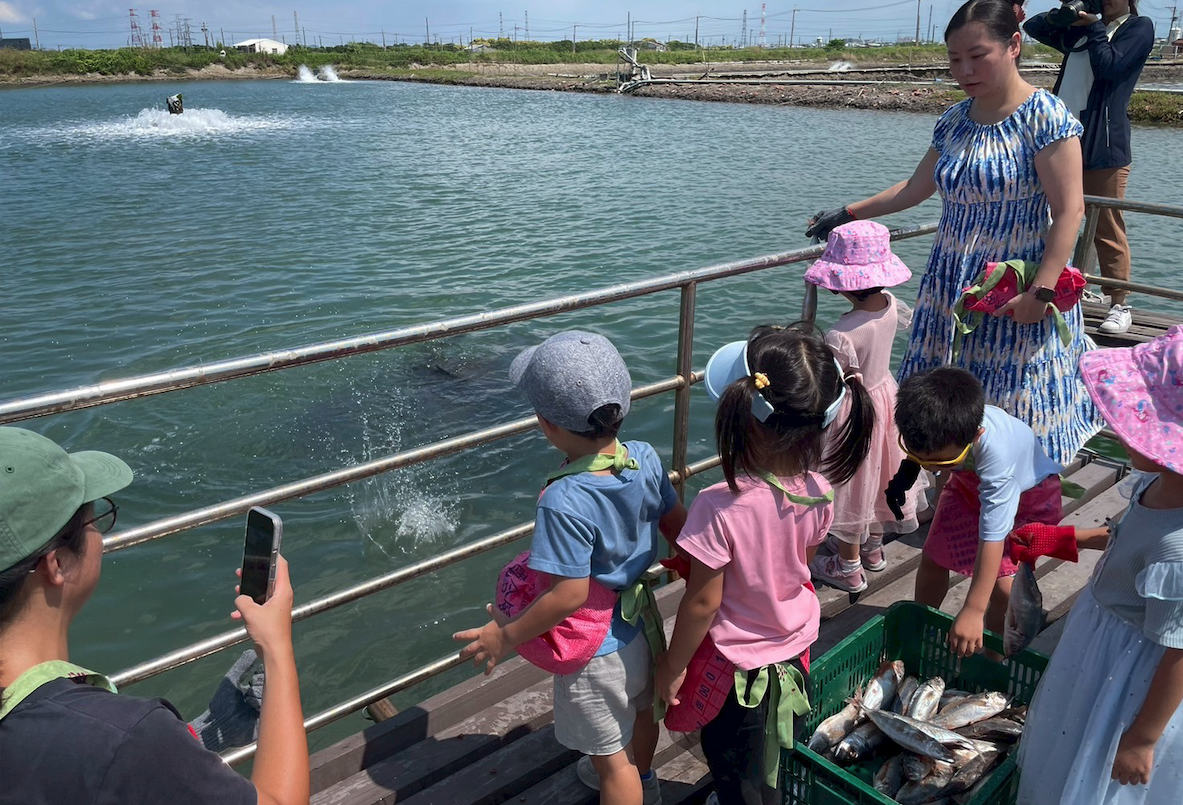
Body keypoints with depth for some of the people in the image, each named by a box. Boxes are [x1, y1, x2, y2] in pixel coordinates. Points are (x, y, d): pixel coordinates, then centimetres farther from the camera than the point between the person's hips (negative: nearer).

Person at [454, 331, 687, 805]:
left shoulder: (564, 502, -37)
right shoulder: (646, 458, -17)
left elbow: (570, 594, -32)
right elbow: (678, 525, -3)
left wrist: (507, 636, -18)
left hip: (597, 653, -8)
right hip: (641, 624, 8)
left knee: (612, 757, 16)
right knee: (640, 711, 34)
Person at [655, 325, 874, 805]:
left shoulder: (720, 508, -34)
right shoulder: (818, 491, -15)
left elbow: (703, 602, -24)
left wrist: (672, 667, -8)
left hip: (736, 667, -5)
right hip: (794, 652, 6)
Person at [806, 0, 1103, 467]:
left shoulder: (1044, 117, -11)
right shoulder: (954, 121, 8)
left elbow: (1068, 210, -15)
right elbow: (915, 189, 20)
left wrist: (1041, 293, -23)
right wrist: (848, 214, 21)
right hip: (952, 288, 6)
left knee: (1015, 415, 0)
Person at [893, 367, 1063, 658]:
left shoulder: (997, 452, -45)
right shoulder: (941, 429, -32)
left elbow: (992, 538, -41)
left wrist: (973, 611, -37)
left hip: (1028, 492, -5)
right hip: (969, 482, 5)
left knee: (1003, 584, -15)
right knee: (933, 558, 5)